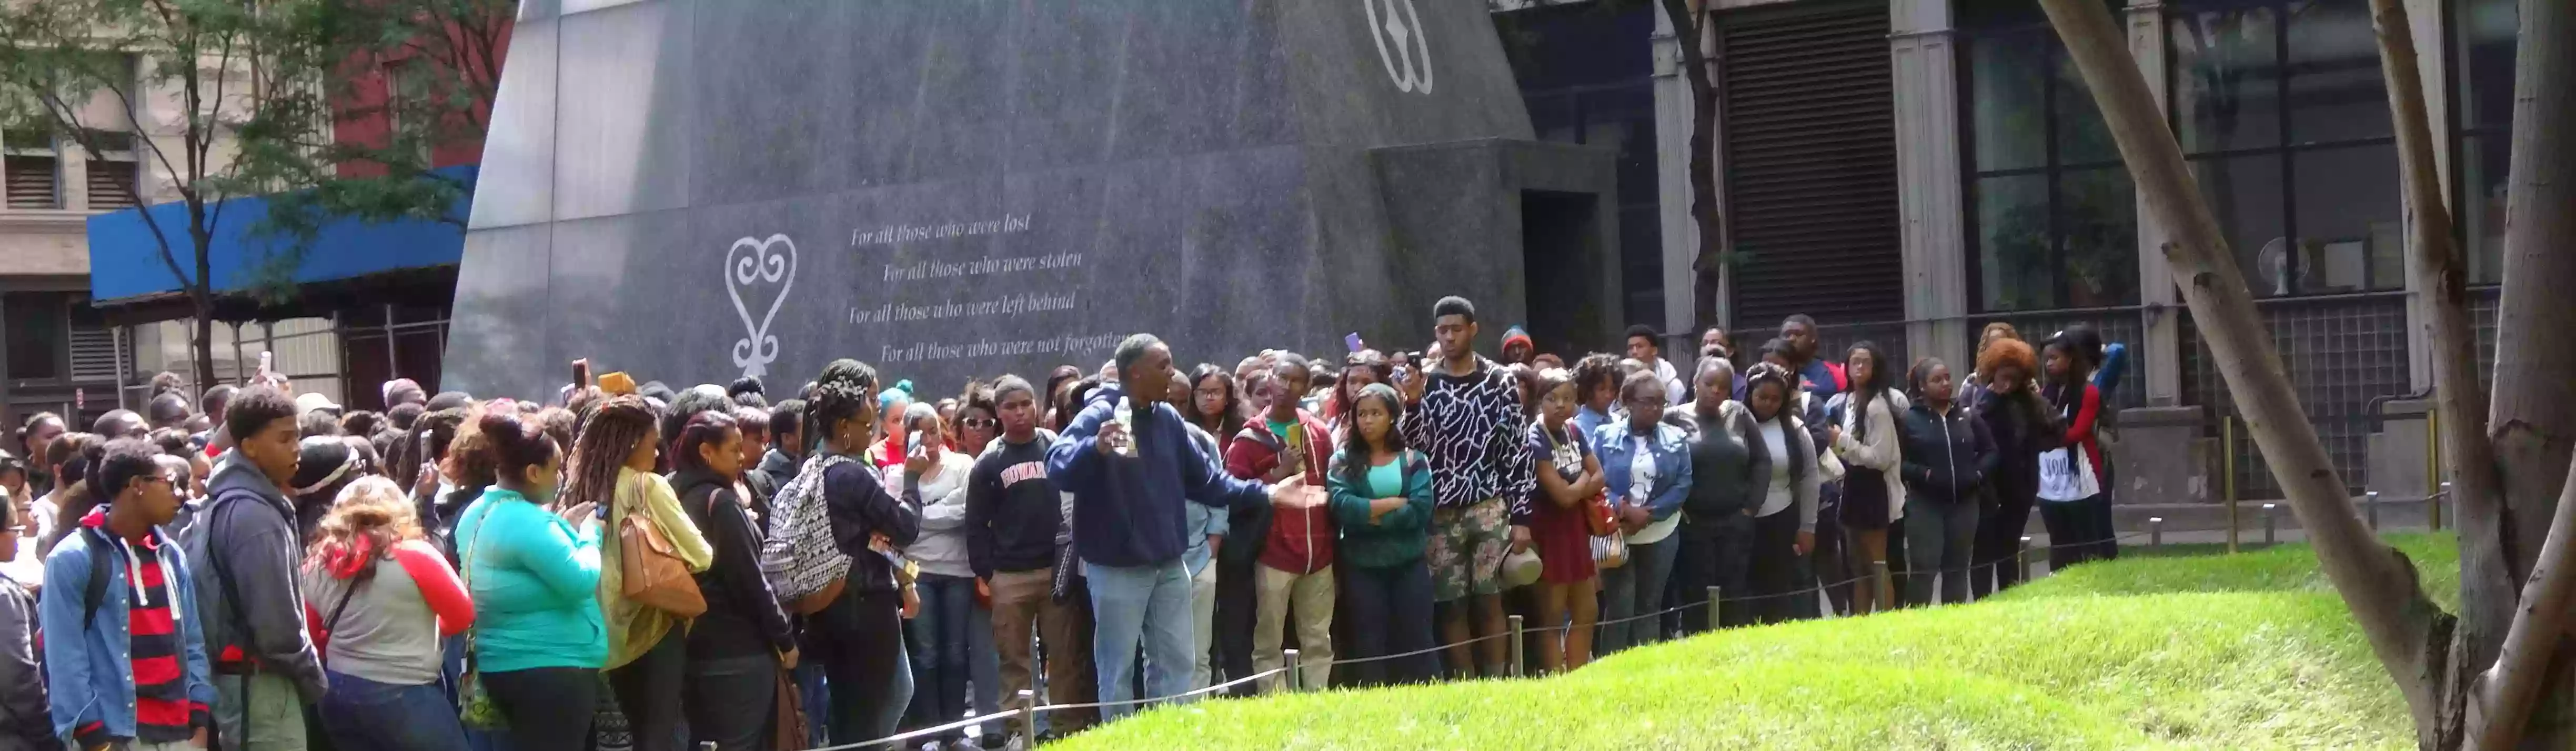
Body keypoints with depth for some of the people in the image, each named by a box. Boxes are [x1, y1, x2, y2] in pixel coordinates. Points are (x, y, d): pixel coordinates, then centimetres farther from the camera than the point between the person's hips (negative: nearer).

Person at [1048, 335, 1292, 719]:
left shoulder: (1168, 419, 7)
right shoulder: (1099, 417, -15)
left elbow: (1204, 480, 16)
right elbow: (1058, 465, -31)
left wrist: (1266, 493, 7)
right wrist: (1095, 448, -52)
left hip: (1168, 564, 7)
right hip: (1117, 567, -7)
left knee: (1176, 662, 13)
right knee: (1118, 669, 4)